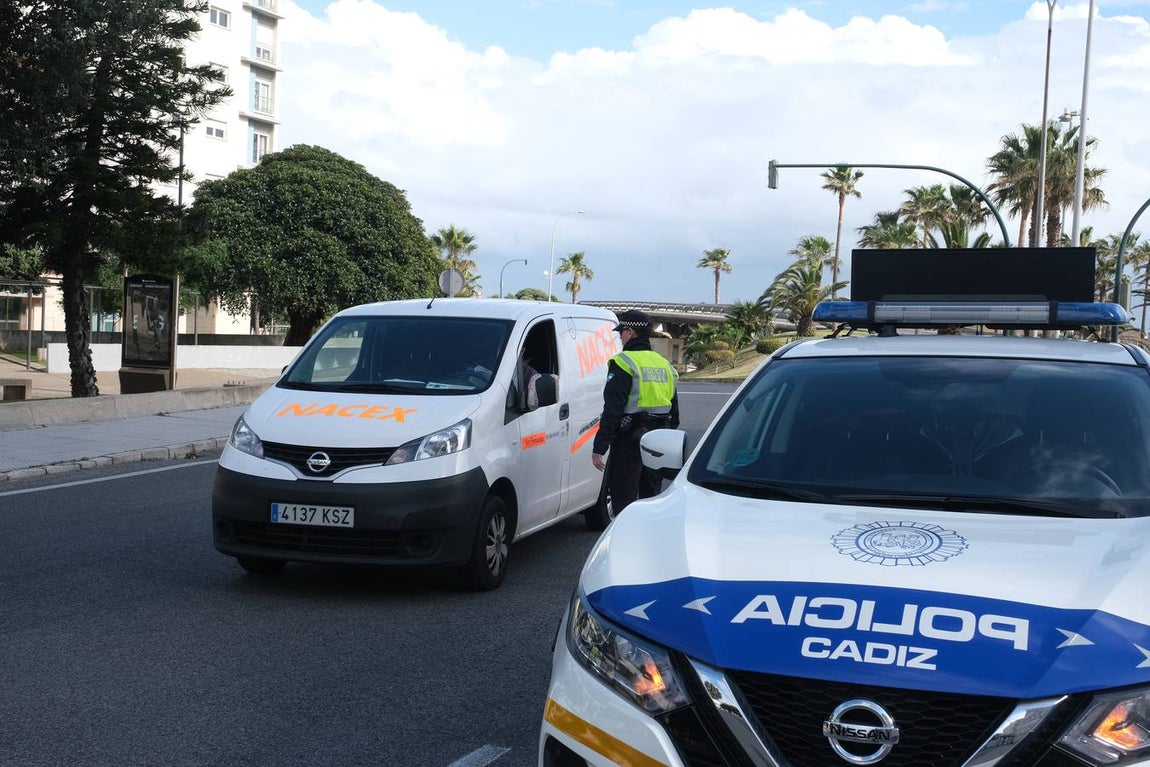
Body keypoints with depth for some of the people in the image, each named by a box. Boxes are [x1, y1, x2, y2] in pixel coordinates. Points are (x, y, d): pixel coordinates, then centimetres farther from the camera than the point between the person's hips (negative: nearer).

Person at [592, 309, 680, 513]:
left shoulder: (624, 363, -10)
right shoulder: (665, 365, 14)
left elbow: (612, 410, -16)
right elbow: (674, 413, 19)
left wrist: (599, 448, -15)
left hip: (629, 442, -7)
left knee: (623, 499, -4)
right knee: (651, 497, 16)